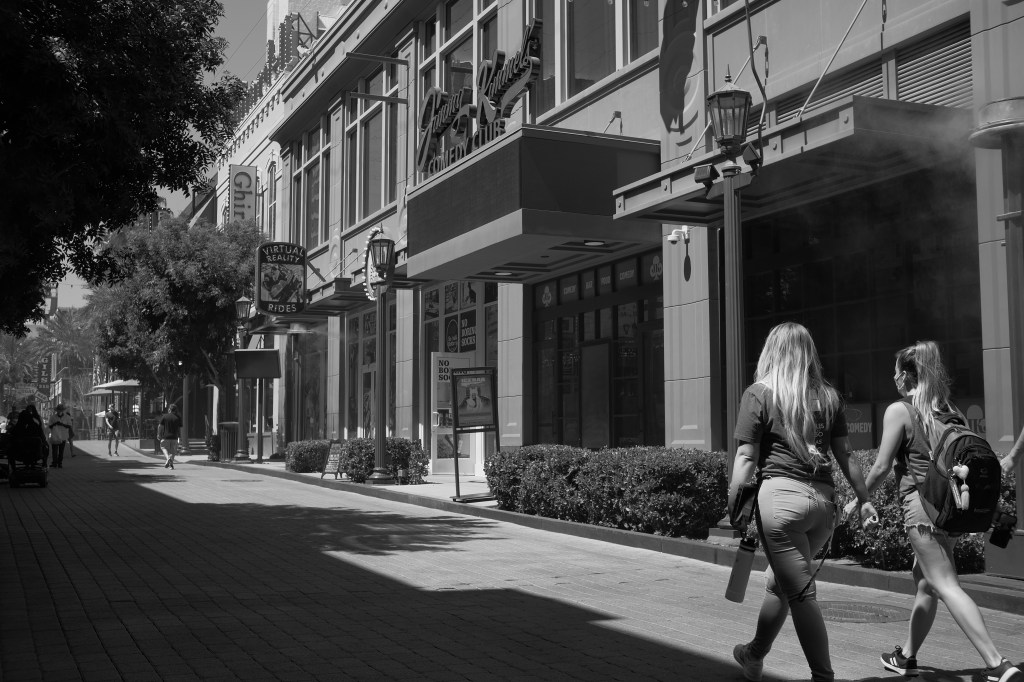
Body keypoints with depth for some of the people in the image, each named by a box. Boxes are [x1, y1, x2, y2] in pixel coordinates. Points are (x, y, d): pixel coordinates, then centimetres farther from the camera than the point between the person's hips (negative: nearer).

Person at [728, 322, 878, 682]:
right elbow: (844, 454, 12)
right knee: (779, 582, 22)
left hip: (781, 495, -5)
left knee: (800, 592, 1)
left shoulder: (759, 394, -1)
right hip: (824, 499, 6)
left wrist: (733, 510, -2)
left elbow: (746, 459, -6)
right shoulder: (827, 396, 11)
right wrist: (863, 498, 19)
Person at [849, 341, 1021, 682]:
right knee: (924, 579, 19)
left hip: (922, 503, -8)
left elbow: (882, 467, -5)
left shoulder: (899, 410, -4)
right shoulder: (950, 410, 13)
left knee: (945, 585, -11)